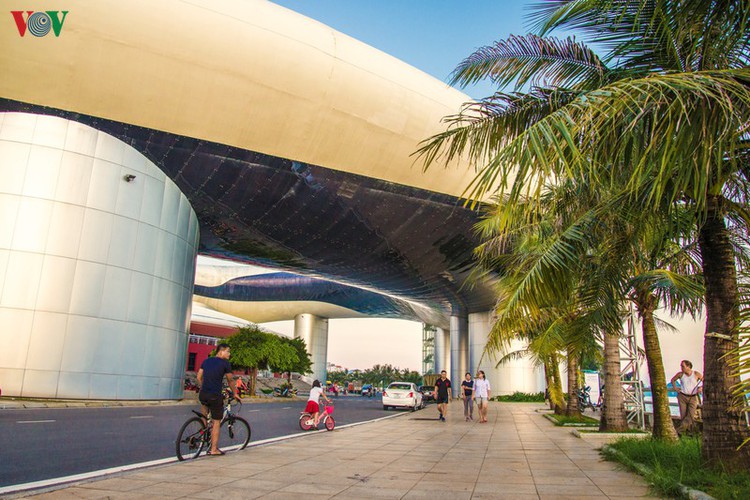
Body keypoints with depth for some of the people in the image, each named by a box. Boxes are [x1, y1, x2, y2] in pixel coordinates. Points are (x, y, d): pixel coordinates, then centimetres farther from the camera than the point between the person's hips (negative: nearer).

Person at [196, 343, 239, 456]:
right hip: (215, 396, -5)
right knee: (216, 422, 5)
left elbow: (199, 377, 16)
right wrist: (235, 393, 19)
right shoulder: (225, 363, -3)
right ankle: (214, 449, 7)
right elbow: (230, 381, 5)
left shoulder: (206, 361, 12)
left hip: (203, 394, 6)